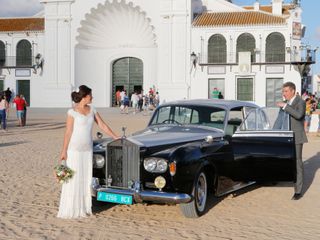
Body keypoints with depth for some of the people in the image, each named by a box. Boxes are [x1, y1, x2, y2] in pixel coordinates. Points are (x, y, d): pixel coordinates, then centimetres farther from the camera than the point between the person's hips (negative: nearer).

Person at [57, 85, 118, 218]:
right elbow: (68, 132, -10)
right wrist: (64, 151, -12)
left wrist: (116, 138, 8)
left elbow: (102, 125, 11)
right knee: (73, 179, -1)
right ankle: (70, 210, 7)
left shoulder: (92, 110, 7)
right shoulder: (72, 112, -10)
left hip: (87, 149, 6)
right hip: (74, 150, -6)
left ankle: (83, 208, 18)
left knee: (86, 179, 9)